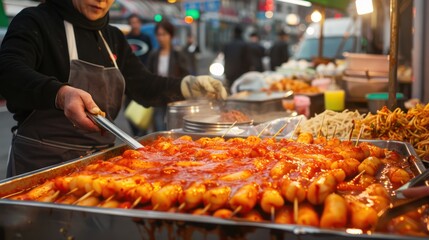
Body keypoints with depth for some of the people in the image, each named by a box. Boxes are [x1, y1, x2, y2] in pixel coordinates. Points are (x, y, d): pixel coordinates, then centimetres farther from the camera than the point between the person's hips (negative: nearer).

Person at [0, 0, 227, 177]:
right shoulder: (35, 22, -7)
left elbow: (144, 86, 8)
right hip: (42, 161, -5)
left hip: (101, 157, 6)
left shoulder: (113, 38, 13)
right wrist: (61, 94, -44)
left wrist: (187, 86, -10)